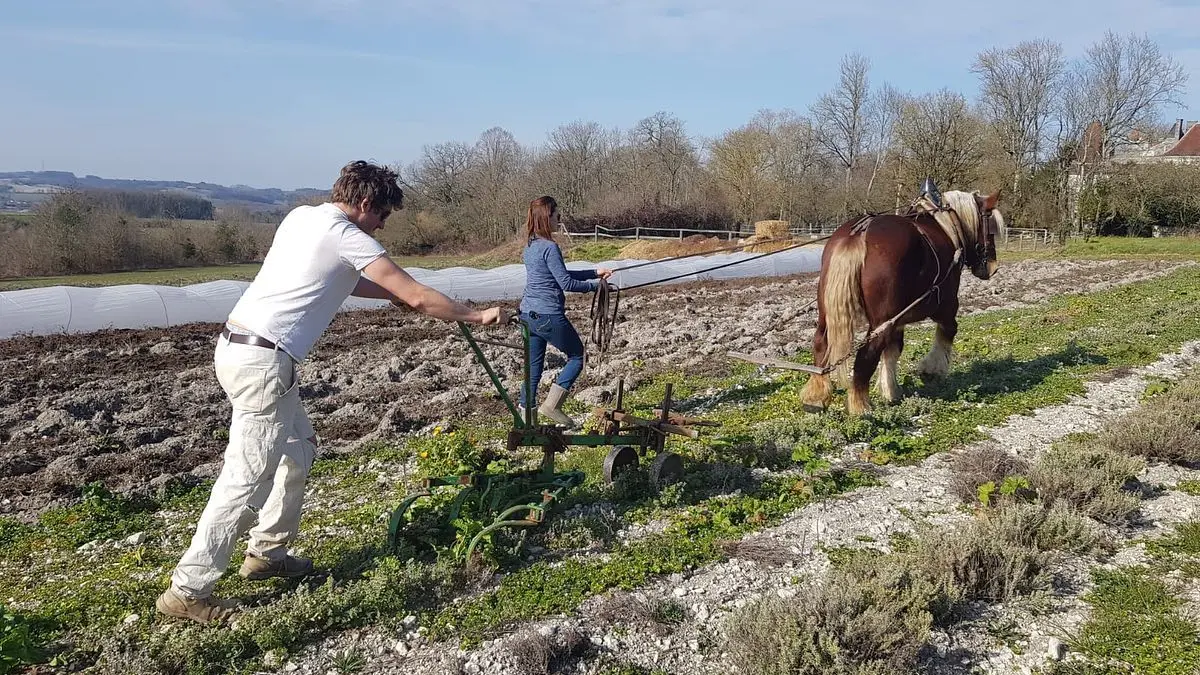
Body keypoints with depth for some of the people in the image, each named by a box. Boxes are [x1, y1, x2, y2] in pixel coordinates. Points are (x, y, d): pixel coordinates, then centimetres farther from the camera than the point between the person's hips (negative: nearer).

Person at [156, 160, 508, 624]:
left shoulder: (301, 217, 15)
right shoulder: (348, 238, -9)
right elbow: (417, 297, -8)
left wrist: (395, 294, 30)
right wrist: (477, 316, 2)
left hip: (235, 346, 10)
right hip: (263, 362, -10)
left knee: (300, 446, 22)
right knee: (247, 478, -6)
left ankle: (266, 553, 29)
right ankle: (186, 592, 1)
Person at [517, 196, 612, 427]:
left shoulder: (530, 246, 12)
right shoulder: (549, 247, -16)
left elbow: (561, 275, 19)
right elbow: (566, 283, -15)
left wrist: (595, 272, 19)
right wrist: (596, 284, -1)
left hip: (528, 314, 8)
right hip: (549, 316, -8)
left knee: (533, 367, 13)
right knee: (576, 357, 10)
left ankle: (525, 417, 16)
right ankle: (551, 405, 5)